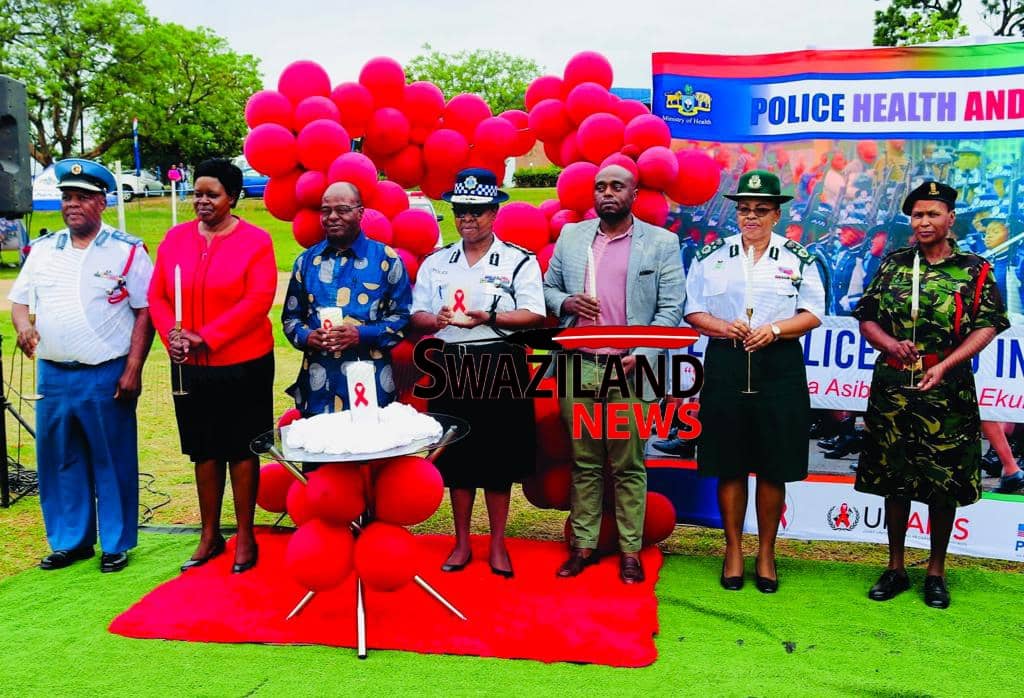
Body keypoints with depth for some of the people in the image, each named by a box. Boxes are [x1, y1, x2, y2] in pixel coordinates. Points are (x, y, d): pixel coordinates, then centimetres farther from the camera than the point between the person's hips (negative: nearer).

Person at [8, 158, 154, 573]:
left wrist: (134, 369, -12)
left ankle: (116, 543, 16)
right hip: (53, 375, 5)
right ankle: (71, 540, 25)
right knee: (58, 461, 11)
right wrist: (22, 325, -6)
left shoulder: (126, 250, -3)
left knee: (112, 461, 4)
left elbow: (146, 310, -5)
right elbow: (19, 300, 18)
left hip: (107, 376, -4)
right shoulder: (43, 250, 11)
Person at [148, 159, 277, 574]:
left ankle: (245, 537, 20)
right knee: (204, 450, 14)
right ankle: (209, 535, 28)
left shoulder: (255, 240, -8)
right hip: (189, 367, 4)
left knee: (241, 450, 6)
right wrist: (171, 333, -12)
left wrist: (206, 337, -18)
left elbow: (258, 301, -16)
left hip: (243, 365, -4)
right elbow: (157, 295, 6)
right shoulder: (175, 238, 6)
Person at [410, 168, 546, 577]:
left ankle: (498, 544, 19)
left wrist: (489, 318, -20)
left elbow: (534, 315, -7)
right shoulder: (436, 263, 11)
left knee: (499, 456, 5)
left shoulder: (519, 261, 1)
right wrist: (437, 319, -14)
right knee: (457, 455, 9)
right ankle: (462, 543, 22)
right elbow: (417, 317, 8)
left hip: (500, 367, -3)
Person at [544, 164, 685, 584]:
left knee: (628, 466, 5)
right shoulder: (570, 236, 12)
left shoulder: (662, 243, 2)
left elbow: (670, 309, -2)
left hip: (629, 370, -3)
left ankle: (630, 551, 16)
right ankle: (583, 545, 21)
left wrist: (640, 355, -14)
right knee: (584, 464, 10)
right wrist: (565, 302, -5)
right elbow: (548, 287, 18)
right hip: (578, 367, 3)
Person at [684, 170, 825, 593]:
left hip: (779, 366, 0)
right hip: (725, 366, 0)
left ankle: (766, 553, 19)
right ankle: (733, 550, 19)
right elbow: (693, 311, 7)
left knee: (773, 467, 4)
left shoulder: (798, 259, 8)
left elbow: (812, 314, 4)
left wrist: (774, 329, -13)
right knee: (729, 465, 5)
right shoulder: (711, 257, 8)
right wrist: (724, 327, -12)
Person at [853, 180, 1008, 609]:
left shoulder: (974, 270, 3)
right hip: (892, 386, 2)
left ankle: (936, 573, 20)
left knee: (944, 485, 4)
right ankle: (895, 569, 21)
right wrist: (892, 343, -11)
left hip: (947, 390, -2)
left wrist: (944, 365, -16)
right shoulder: (893, 265, 9)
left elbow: (987, 326, -4)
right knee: (894, 480, 8)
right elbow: (867, 319, 9)